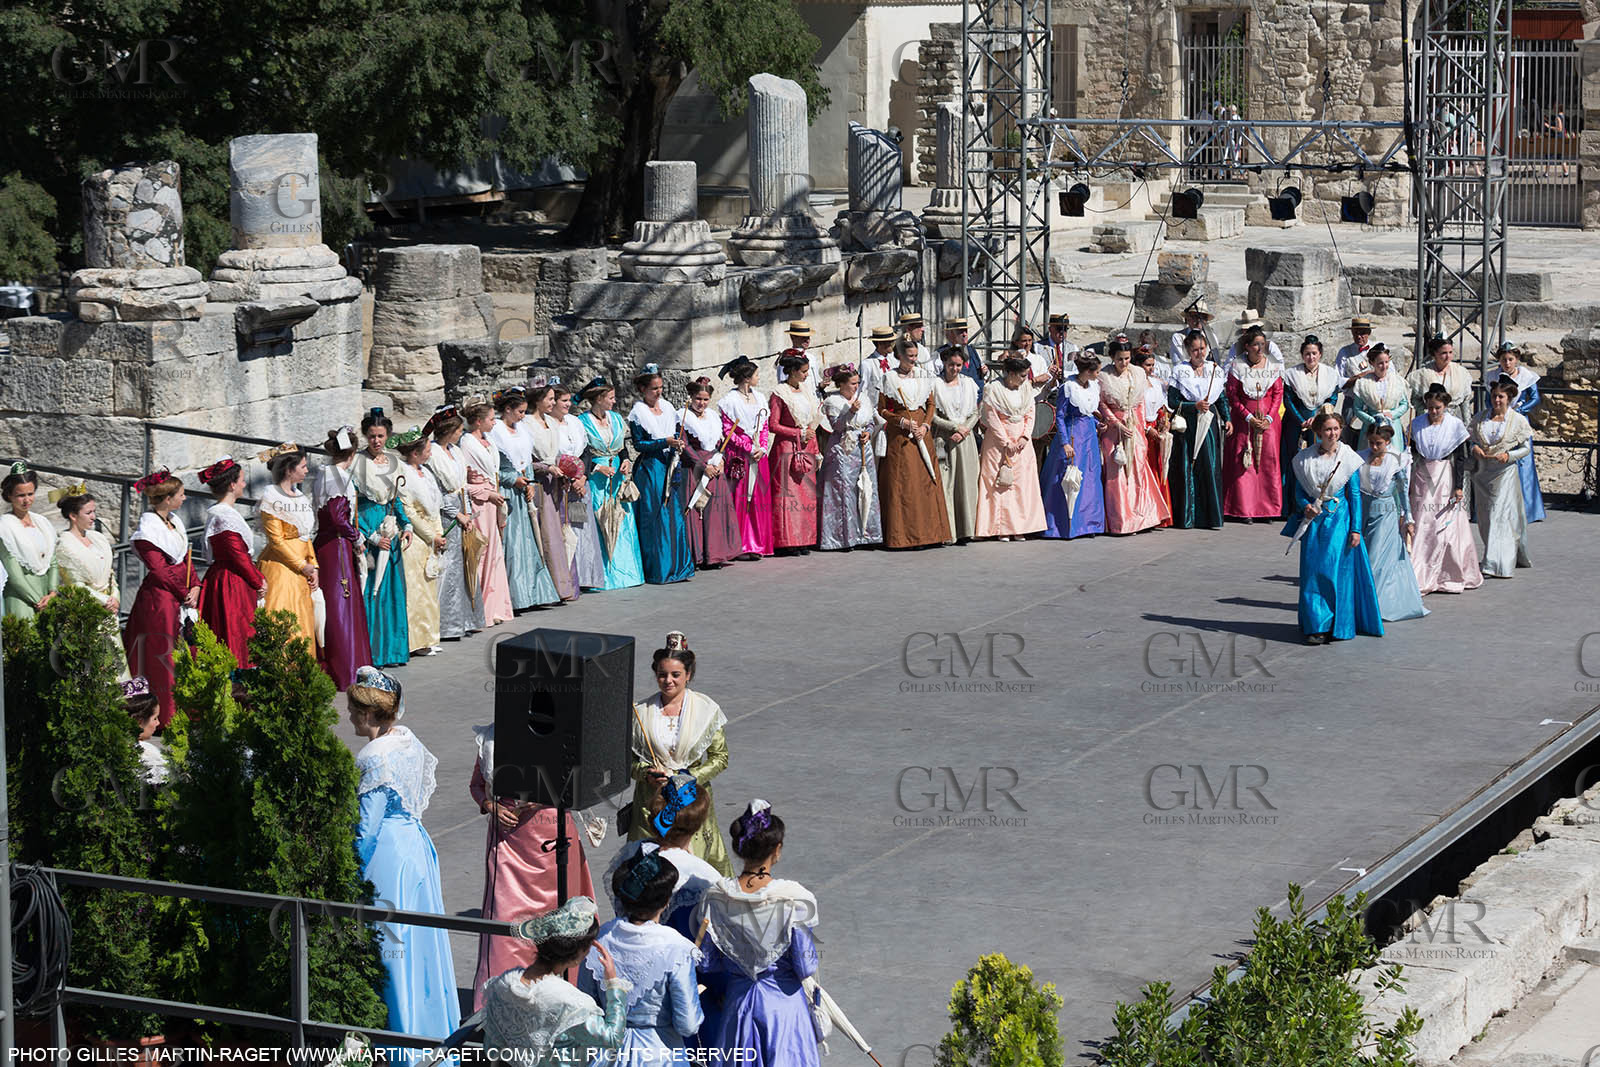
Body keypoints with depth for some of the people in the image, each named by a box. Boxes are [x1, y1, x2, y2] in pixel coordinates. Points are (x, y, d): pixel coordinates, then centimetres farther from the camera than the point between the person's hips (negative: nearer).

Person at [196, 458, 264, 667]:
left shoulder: (227, 512, 14)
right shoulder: (225, 516, -18)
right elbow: (239, 557, -20)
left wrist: (259, 577, 12)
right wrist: (258, 582, -9)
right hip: (232, 585, -10)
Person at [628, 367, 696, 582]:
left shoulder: (667, 407, 13)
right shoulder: (638, 413, -5)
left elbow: (678, 432, 22)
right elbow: (638, 444, -10)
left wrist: (680, 443, 1)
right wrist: (664, 442, -18)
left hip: (671, 466, 6)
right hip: (651, 469, -6)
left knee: (675, 514, 5)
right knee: (655, 518, -6)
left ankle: (677, 566, 10)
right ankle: (657, 570, -3)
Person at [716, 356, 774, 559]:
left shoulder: (759, 398, 13)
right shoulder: (730, 401, -6)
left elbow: (765, 427, 15)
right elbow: (727, 432, -9)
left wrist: (763, 447, -2)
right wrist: (749, 448, -14)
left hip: (759, 456, 6)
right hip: (739, 456, -6)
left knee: (758, 498, 4)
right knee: (739, 499, -5)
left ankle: (756, 544, 10)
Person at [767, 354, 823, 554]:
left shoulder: (806, 390, 14)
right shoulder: (780, 394, -7)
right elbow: (773, 425, -11)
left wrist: (816, 451, 15)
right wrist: (799, 433, -13)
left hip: (806, 449, 7)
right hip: (787, 448, -7)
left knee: (806, 492, 4)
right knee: (788, 493, -7)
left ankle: (803, 540, 7)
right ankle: (787, 540, -5)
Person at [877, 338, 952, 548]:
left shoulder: (923, 377, 11)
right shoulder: (889, 379, -1)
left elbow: (931, 404, 13)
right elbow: (882, 409, -1)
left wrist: (925, 425, -4)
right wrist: (903, 422, -13)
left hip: (921, 433, 4)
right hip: (899, 436, -4)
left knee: (926, 480, 1)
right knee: (902, 484, -6)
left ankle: (927, 532, 4)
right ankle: (904, 536, -4)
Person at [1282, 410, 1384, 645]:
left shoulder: (1348, 458, -1)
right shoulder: (1305, 458, 4)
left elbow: (1355, 494, 0)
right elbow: (1299, 489, 10)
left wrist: (1355, 529, -5)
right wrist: (1305, 506, -12)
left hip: (1339, 519, -2)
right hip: (1313, 519, 2)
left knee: (1335, 570, -6)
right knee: (1312, 570, -2)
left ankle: (1336, 627, 2)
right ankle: (1316, 626, 4)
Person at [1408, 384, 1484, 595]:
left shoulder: (1454, 425, -3)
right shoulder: (1417, 424, 3)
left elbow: (1461, 458, -2)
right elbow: (1412, 454, 9)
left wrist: (1459, 486, -8)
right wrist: (1408, 485, 8)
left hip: (1445, 478, -2)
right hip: (1422, 479, 2)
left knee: (1447, 528, -2)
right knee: (1422, 528, -1)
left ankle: (1449, 577, 8)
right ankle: (1420, 577, 1)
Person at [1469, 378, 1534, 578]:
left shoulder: (1518, 421, -3)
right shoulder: (1480, 419, 8)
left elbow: (1526, 447, 0)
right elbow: (1472, 440, 15)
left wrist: (1508, 456, -16)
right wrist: (1474, 448, -7)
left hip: (1505, 472, -5)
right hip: (1482, 472, 5)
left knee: (1501, 516, -11)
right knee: (1485, 518, 9)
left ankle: (1499, 564, -13)